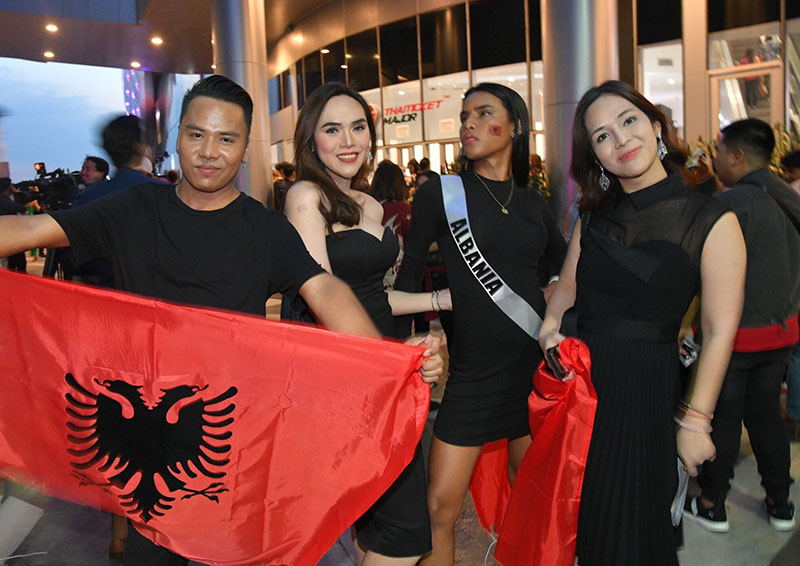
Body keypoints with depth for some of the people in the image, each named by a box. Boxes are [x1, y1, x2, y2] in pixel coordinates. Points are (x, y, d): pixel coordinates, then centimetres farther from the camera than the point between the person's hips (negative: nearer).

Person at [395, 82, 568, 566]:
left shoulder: (533, 202, 8)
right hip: (474, 371, -3)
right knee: (440, 508, -2)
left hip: (538, 363, 3)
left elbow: (563, 262, 23)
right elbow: (409, 277, 1)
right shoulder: (440, 193, -2)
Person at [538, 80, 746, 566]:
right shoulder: (593, 217, 6)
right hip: (580, 376, 4)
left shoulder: (712, 220, -10)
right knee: (583, 518, 19)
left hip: (647, 385, -4)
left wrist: (695, 420, -10)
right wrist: (551, 323, -9)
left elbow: (719, 332, -11)